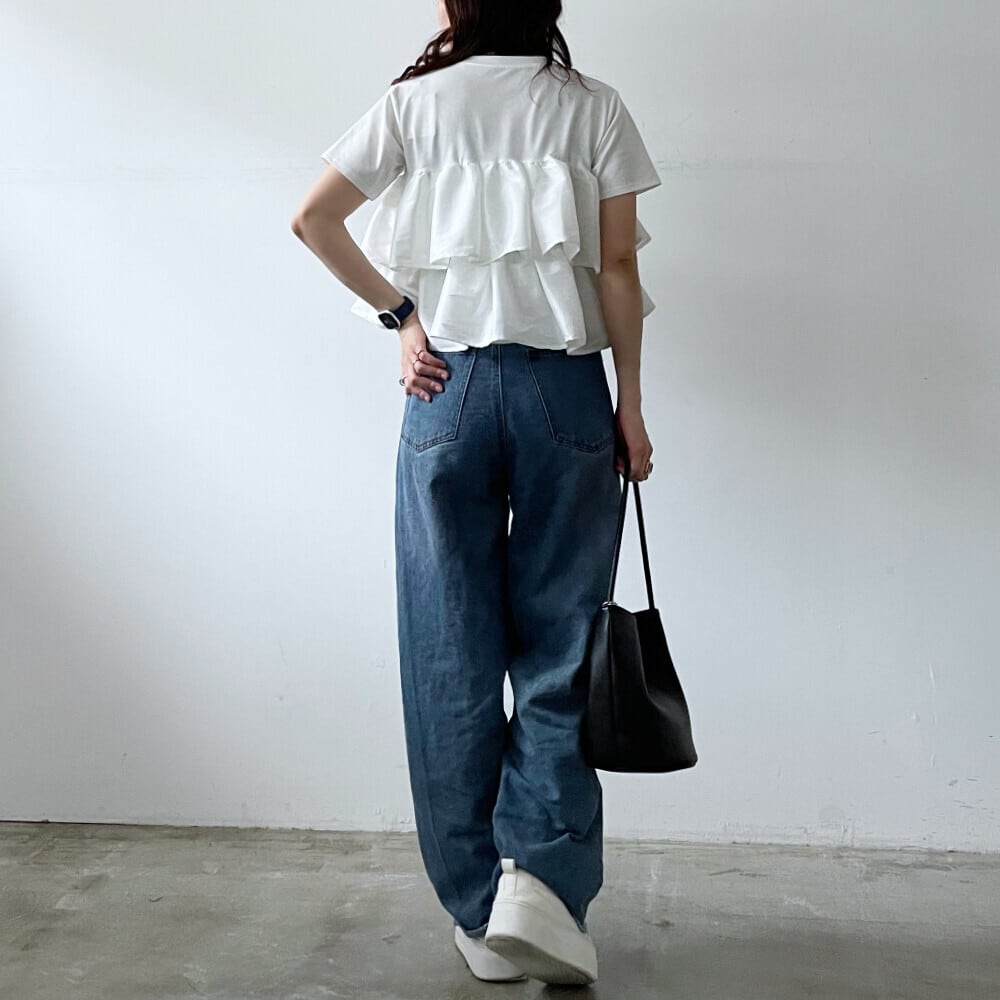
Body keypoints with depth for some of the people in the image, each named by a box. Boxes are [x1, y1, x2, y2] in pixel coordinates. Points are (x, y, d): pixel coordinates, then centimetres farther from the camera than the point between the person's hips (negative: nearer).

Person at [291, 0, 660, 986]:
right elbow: (617, 266, 0)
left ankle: (480, 915, 12)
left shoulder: (415, 100, 8)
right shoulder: (592, 104, 7)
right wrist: (630, 404, 4)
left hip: (447, 388, 1)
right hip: (565, 389, 0)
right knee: (559, 644, 7)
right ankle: (538, 876, -7)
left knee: (452, 652, 5)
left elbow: (312, 219, 0)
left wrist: (399, 311, 5)